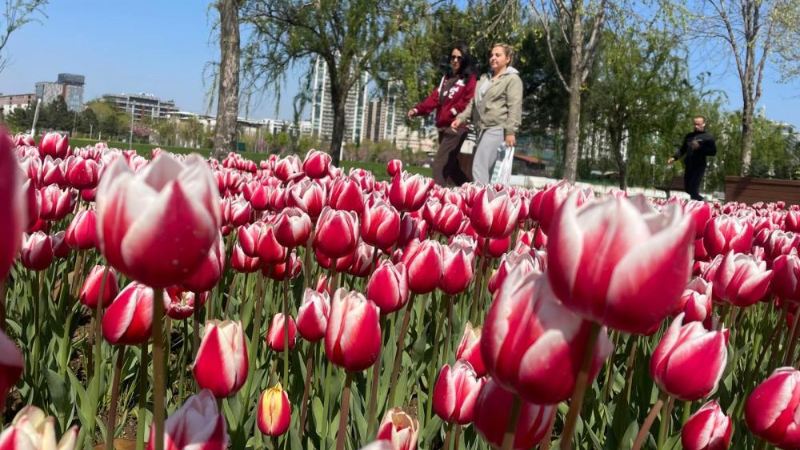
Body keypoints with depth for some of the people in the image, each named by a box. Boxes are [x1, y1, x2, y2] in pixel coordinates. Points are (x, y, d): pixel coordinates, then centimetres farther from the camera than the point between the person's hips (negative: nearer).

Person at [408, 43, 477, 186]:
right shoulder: (446, 78, 22)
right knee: (451, 166, 13)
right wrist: (417, 109, -3)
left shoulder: (469, 78, 1)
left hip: (456, 127, -8)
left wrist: (455, 110, -24)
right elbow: (435, 97, 12)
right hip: (443, 127, 8)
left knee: (439, 164, -15)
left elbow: (469, 101, -9)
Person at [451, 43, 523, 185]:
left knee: (479, 168, -19)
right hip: (483, 129, 8)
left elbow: (515, 107, -12)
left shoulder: (512, 79, -2)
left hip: (497, 129, -8)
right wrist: (461, 118, 7)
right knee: (487, 170, 9)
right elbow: (474, 103, 23)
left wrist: (510, 131, -21)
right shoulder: (484, 78, 22)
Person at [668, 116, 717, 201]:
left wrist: (700, 147, -17)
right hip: (688, 166, 6)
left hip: (699, 166, -6)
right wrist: (674, 157, 5)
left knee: (693, 189, -13)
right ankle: (700, 200, 31)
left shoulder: (708, 137, 0)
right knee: (687, 189, 11)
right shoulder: (689, 136, 15)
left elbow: (713, 152, -7)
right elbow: (683, 149, 20)